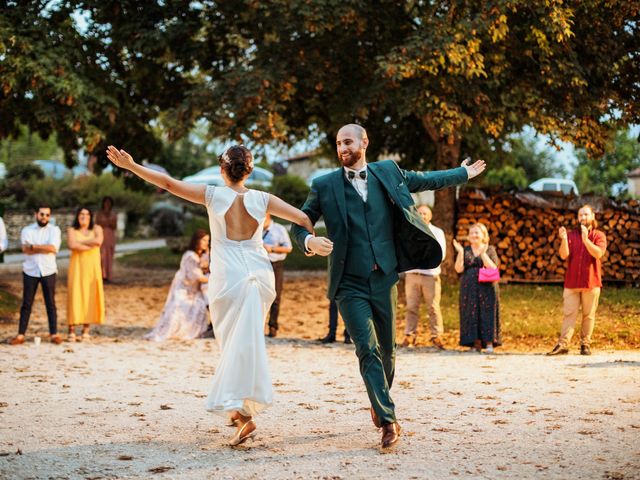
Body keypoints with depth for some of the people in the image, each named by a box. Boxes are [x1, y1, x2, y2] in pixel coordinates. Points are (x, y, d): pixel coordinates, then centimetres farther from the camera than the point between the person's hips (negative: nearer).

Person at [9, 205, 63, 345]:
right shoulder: (27, 230, 3)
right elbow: (26, 249, -13)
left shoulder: (54, 230, 2)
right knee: (26, 304, 3)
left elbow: (53, 248, -15)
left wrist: (34, 246, -12)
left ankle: (54, 334, 9)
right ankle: (20, 335, 5)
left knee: (50, 303, 3)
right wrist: (45, 248, -14)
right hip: (30, 271, 0)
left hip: (48, 271, 0)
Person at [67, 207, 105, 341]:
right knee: (75, 296, -8)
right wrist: (90, 244, -11)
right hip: (77, 266, -1)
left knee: (90, 296, -2)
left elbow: (98, 241, -12)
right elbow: (72, 245, -13)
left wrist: (80, 242, -8)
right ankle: (72, 331, -8)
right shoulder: (72, 230, 6)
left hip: (92, 267, 1)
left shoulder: (97, 229, 9)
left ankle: (86, 330, 4)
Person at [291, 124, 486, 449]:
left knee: (387, 349, 10)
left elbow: (426, 180, 23)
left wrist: (463, 173, 34)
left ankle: (379, 403, 36)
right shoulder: (324, 186, -1)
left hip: (384, 279, 3)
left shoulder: (387, 173, 6)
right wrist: (309, 242, -18)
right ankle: (388, 421, -13)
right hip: (350, 284, -3)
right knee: (367, 349, -14)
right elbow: (299, 224, 4)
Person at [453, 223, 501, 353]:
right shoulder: (465, 250, 10)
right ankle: (476, 343, 6)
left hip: (486, 288, -2)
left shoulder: (490, 249, 5)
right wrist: (460, 252, -11)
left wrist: (483, 253, -16)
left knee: (487, 313, -6)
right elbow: (459, 269, -1)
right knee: (471, 314, 0)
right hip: (469, 288, 2)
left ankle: (489, 343, -3)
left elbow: (493, 268, -9)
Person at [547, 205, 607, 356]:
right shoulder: (571, 235, 10)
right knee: (569, 313, -3)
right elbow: (564, 255, -3)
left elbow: (598, 253, -13)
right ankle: (563, 344, -8)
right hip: (572, 282, 1)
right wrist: (564, 240, -19)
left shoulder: (599, 236, 4)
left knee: (588, 315, 2)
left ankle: (585, 345, 9)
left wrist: (586, 239, -22)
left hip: (591, 282, -1)